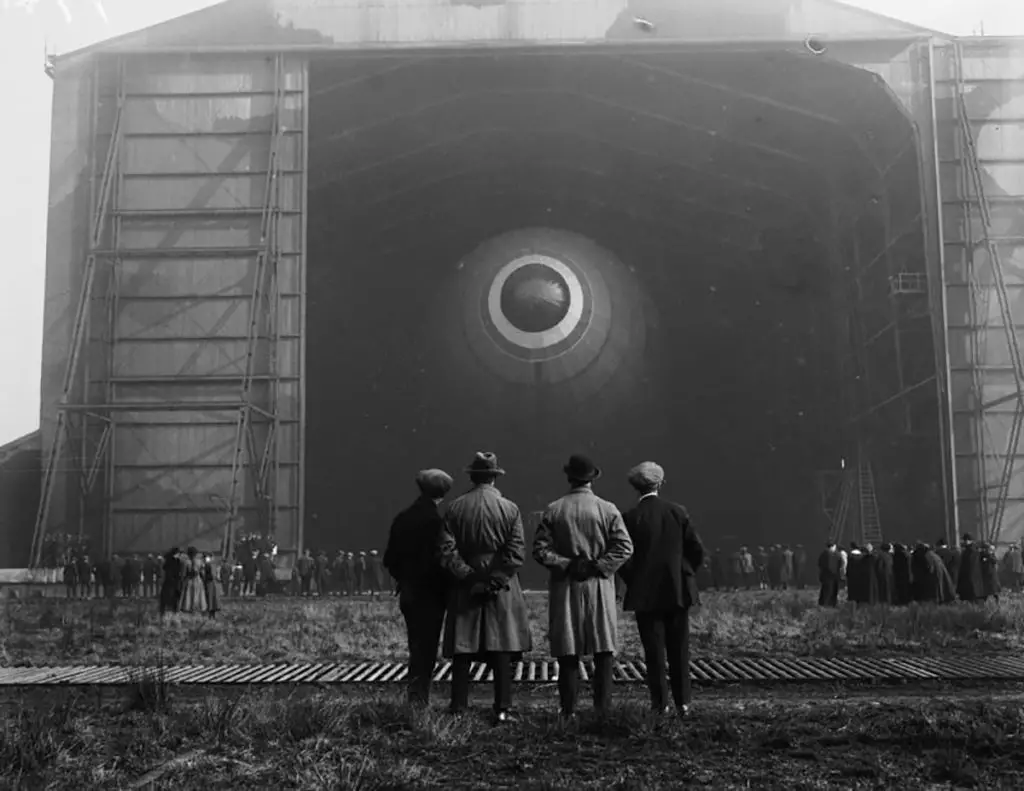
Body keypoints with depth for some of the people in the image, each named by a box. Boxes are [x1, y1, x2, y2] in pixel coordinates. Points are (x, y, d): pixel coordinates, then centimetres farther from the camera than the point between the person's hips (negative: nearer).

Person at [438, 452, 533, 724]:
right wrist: (495, 581, -7)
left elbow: (447, 551, -6)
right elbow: (517, 552, -9)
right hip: (501, 589, -1)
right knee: (501, 651, 3)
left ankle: (458, 710, 7)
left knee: (462, 653, 5)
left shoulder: (455, 508, 1)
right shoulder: (510, 509, -2)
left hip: (465, 589, 1)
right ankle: (502, 709, 2)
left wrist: (469, 577, -5)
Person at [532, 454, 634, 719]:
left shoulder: (553, 510, -1)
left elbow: (540, 550, -6)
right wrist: (598, 566, -7)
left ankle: (569, 710, 6)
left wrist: (566, 565, -5)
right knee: (603, 652, 6)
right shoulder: (607, 509, -2)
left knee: (568, 654, 5)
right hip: (599, 588, -1)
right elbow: (625, 547, -10)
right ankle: (603, 708, 3)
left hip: (565, 589, 1)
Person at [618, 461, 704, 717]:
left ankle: (660, 703, 5)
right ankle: (683, 701, 13)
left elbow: (624, 557, -10)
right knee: (679, 649, 11)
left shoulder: (630, 517, -8)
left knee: (654, 651, 4)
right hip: (678, 591, 2)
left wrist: (633, 581, 6)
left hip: (646, 593, -2)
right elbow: (697, 550, 0)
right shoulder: (678, 512, -1)